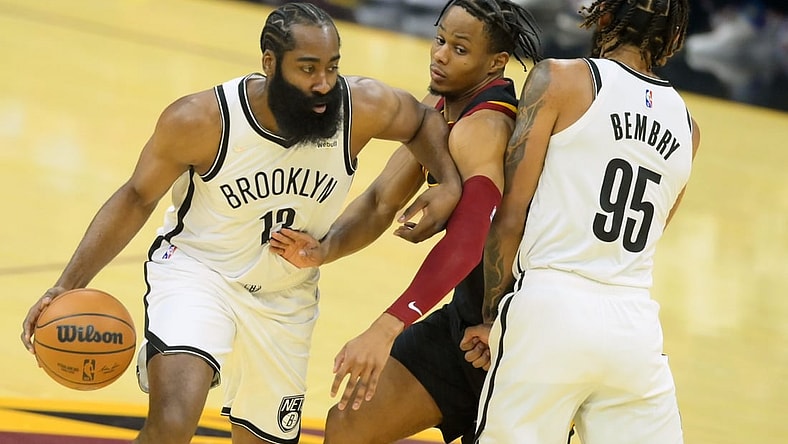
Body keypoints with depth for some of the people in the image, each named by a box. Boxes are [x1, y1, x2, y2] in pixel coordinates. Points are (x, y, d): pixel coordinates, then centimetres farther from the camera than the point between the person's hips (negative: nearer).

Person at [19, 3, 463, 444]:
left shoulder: (364, 107, -20)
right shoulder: (199, 120, -25)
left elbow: (425, 120, 3)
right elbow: (138, 198, -10)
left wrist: (451, 185, -17)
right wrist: (69, 285, -20)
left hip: (286, 298, 4)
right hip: (197, 271, -4)